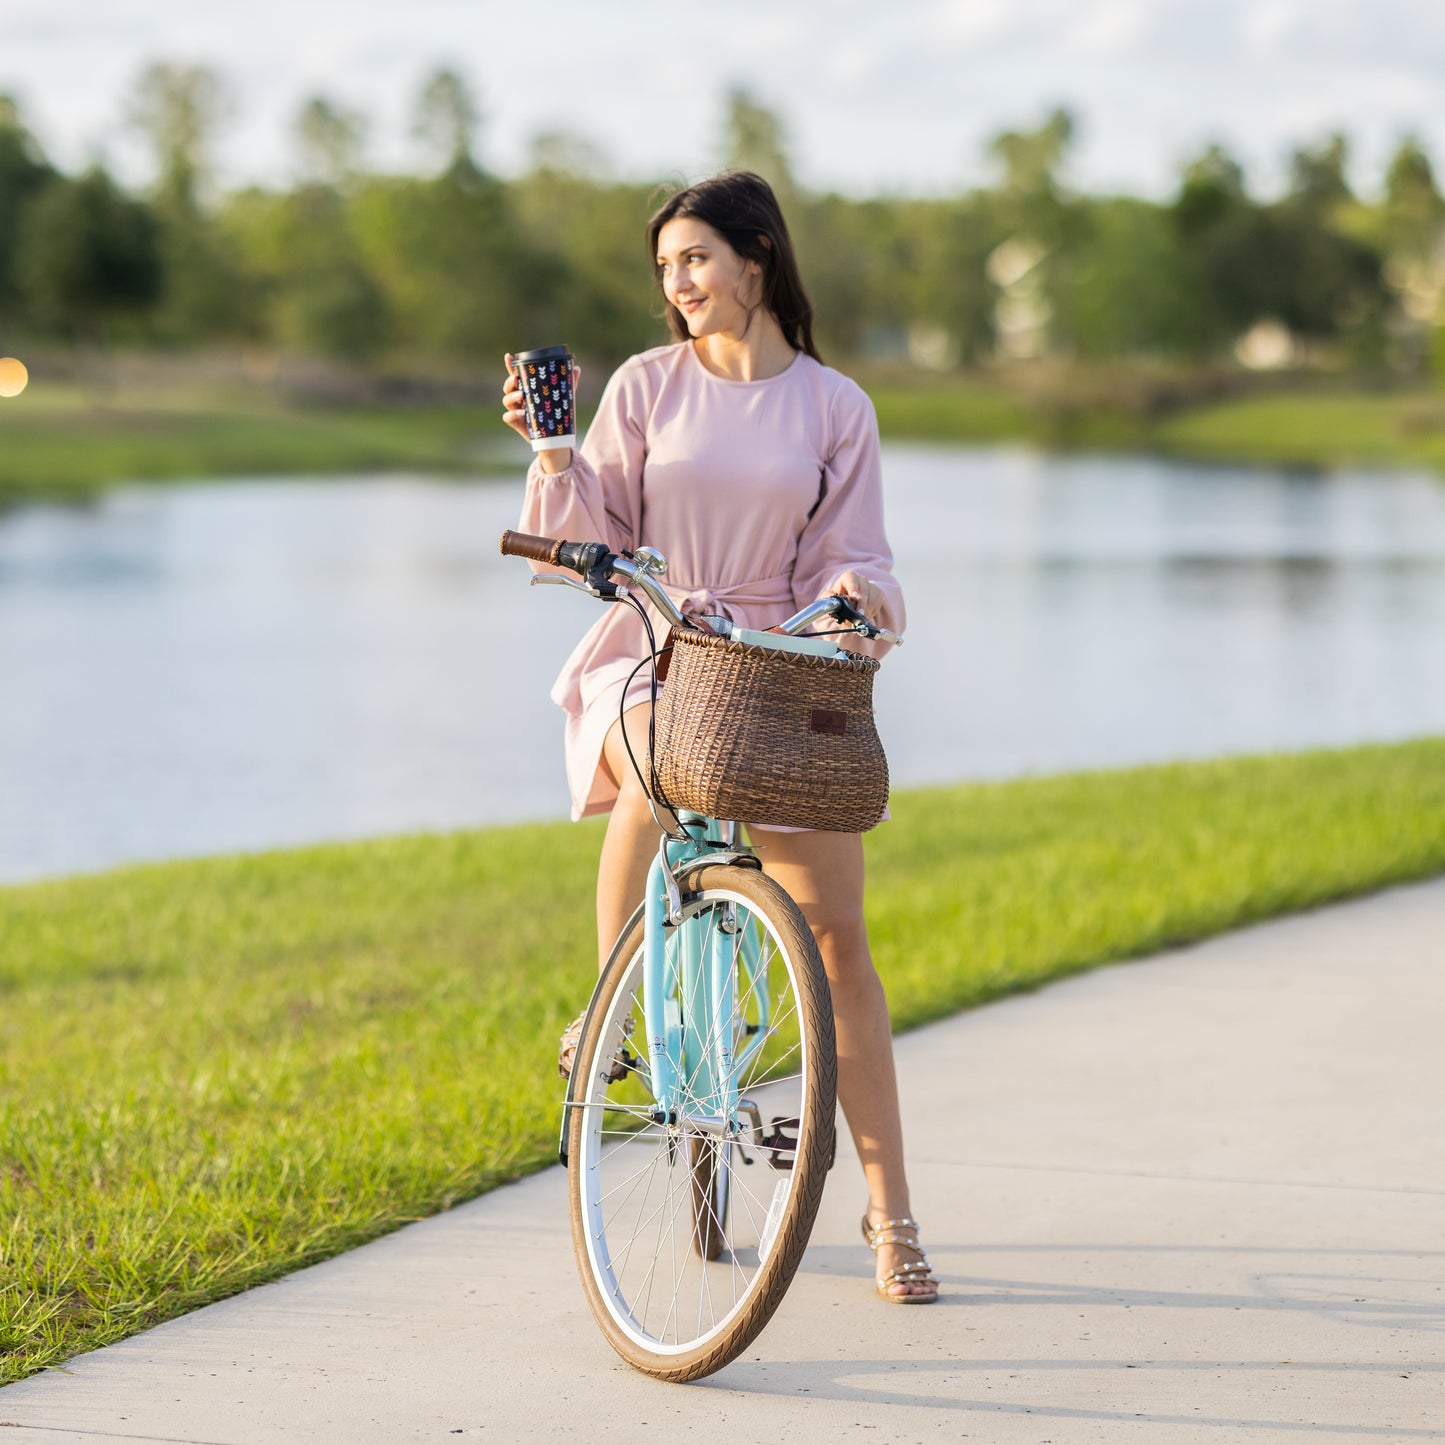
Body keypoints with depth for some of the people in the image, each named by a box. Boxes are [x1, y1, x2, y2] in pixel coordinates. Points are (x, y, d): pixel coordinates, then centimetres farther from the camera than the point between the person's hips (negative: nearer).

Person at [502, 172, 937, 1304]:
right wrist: (552, 455, -11)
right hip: (656, 663, 0)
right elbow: (592, 541, 5)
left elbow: (849, 560, 5)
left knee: (837, 939, -6)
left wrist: (859, 594, -16)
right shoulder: (648, 386, 5)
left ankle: (890, 1213, 1)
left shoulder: (836, 407, 5)